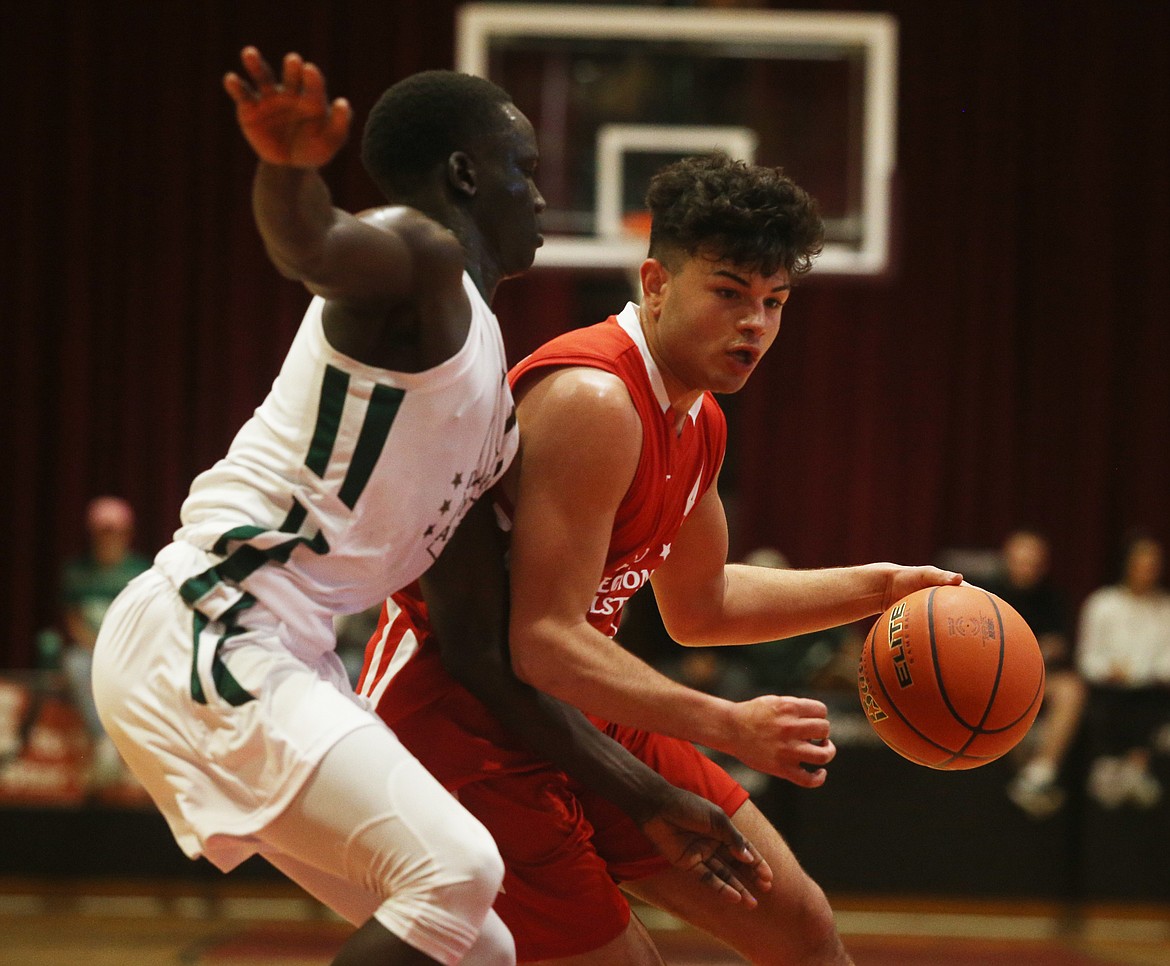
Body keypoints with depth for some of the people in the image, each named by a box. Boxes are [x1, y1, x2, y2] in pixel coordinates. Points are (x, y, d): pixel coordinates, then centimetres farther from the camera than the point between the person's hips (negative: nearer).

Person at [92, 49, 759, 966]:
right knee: (455, 869, -23)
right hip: (201, 638, -10)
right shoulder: (420, 255, -7)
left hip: (288, 661, 10)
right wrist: (288, 165, -58)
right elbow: (313, 246, -34)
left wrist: (652, 797, 21)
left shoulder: (489, 396, 21)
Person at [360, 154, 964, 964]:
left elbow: (698, 605, 23)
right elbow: (541, 642, -30)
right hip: (463, 711, -10)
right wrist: (729, 727, -31)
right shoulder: (592, 402, -25)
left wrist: (877, 588, 15)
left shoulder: (697, 418, 6)